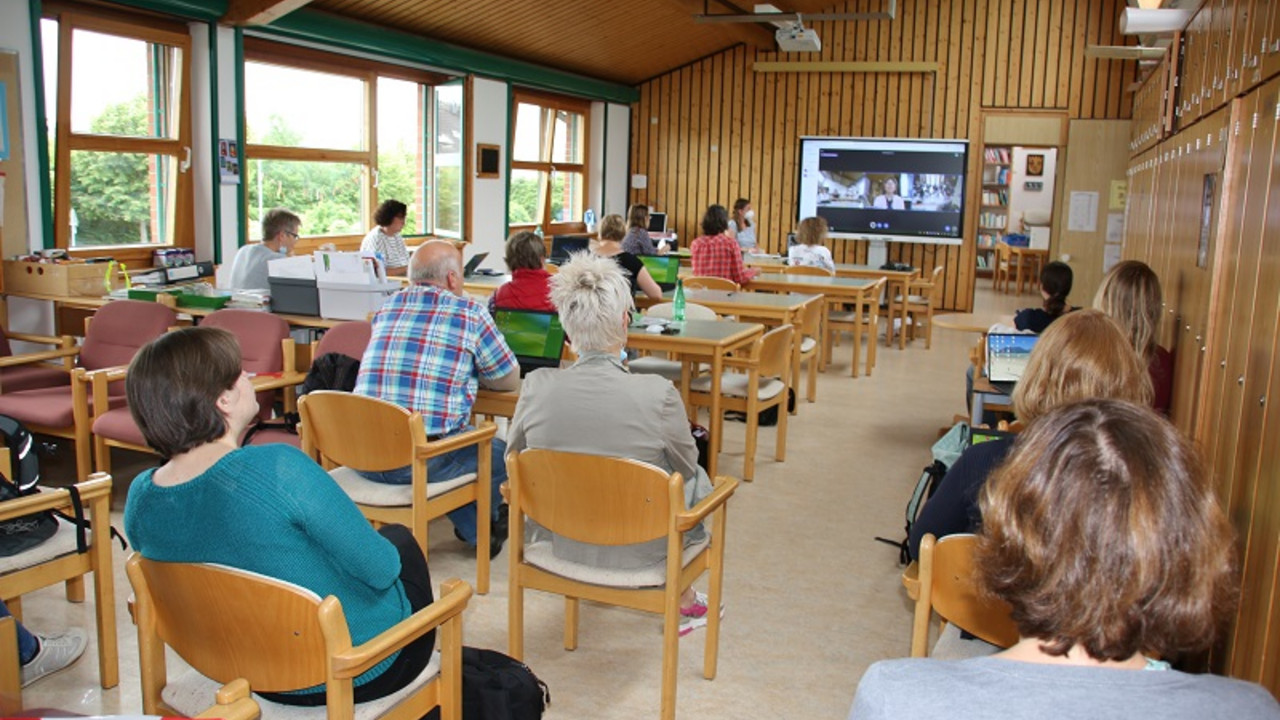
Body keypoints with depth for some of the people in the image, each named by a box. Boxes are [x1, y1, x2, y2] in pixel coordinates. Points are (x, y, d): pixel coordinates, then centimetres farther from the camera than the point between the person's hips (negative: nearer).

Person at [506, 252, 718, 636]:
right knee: (698, 479, 28)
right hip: (637, 550, -4)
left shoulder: (536, 385, -18)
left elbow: (514, 452, 2)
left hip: (561, 540, 4)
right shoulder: (659, 393, -27)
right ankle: (684, 599, 44)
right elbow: (686, 466, -7)